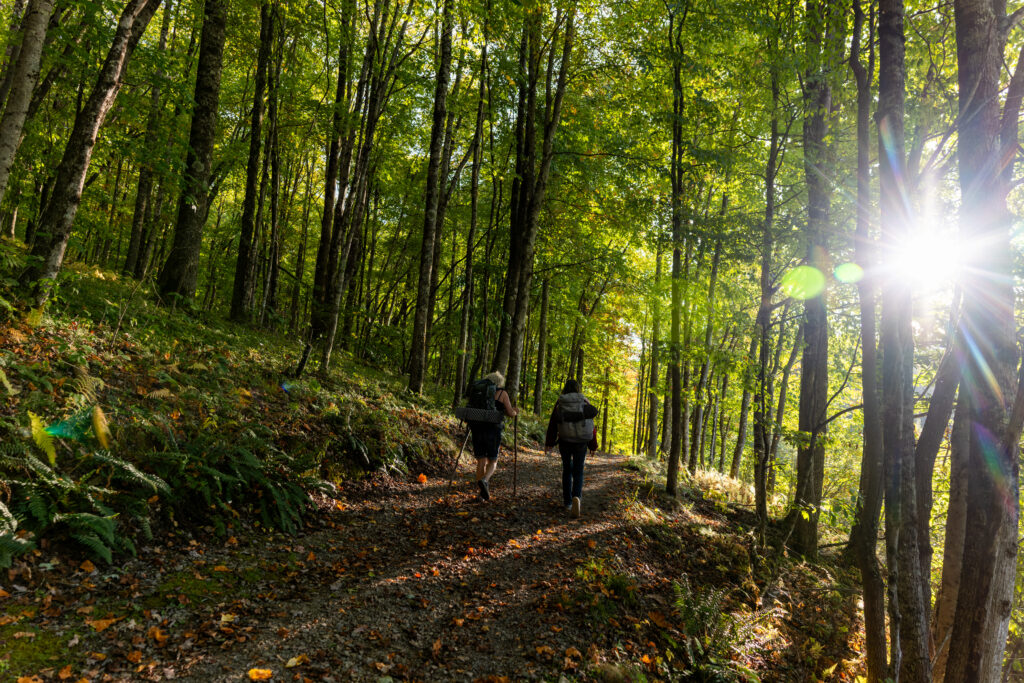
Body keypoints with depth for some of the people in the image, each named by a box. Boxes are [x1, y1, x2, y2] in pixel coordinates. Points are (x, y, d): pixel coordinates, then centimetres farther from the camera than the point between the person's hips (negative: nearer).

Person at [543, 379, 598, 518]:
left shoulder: (560, 403, -1)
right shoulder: (584, 403, -2)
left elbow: (552, 424, -1)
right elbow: (591, 425, -1)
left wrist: (548, 443, 6)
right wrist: (593, 446, 7)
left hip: (565, 441, 1)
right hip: (581, 442, -1)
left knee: (567, 470, 18)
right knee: (578, 473, 8)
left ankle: (567, 503, 20)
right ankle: (576, 497, -19)